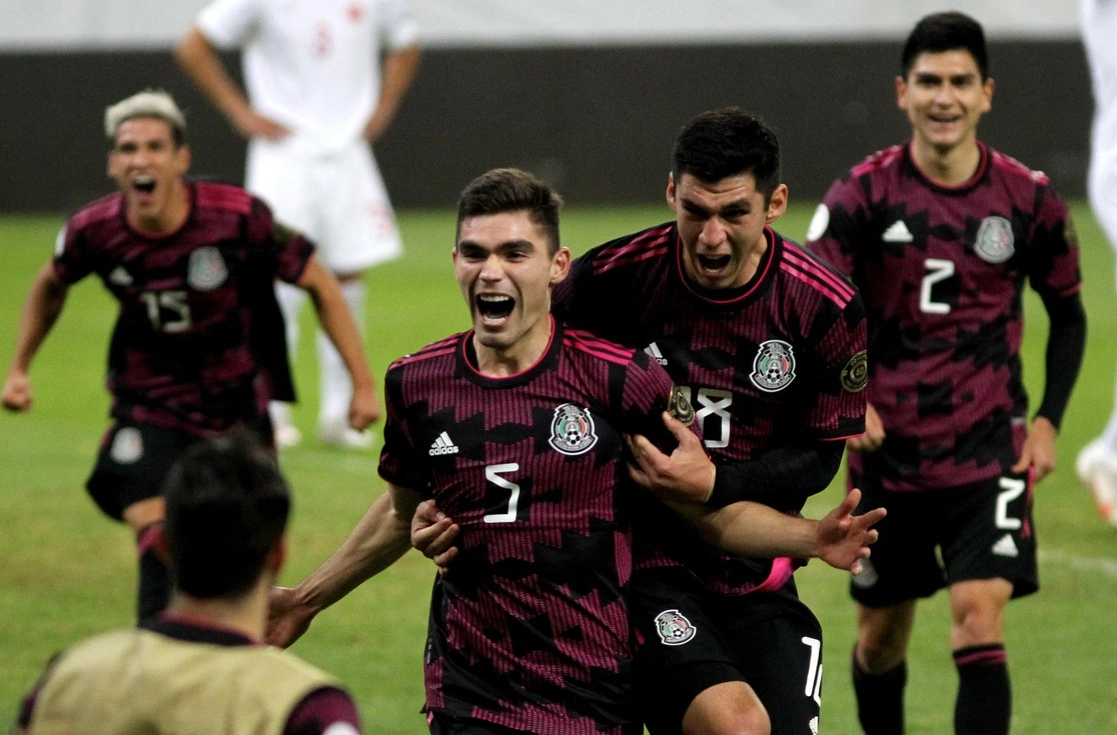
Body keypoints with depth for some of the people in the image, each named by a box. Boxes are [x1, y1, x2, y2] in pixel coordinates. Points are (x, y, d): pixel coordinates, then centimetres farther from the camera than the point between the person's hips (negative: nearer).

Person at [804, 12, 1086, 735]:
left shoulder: (1028, 200, -4)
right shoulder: (863, 194, -7)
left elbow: (1068, 315, 11)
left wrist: (1048, 419, 0)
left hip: (989, 452, -1)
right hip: (888, 452, 1)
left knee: (980, 623, -17)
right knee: (882, 636, 13)